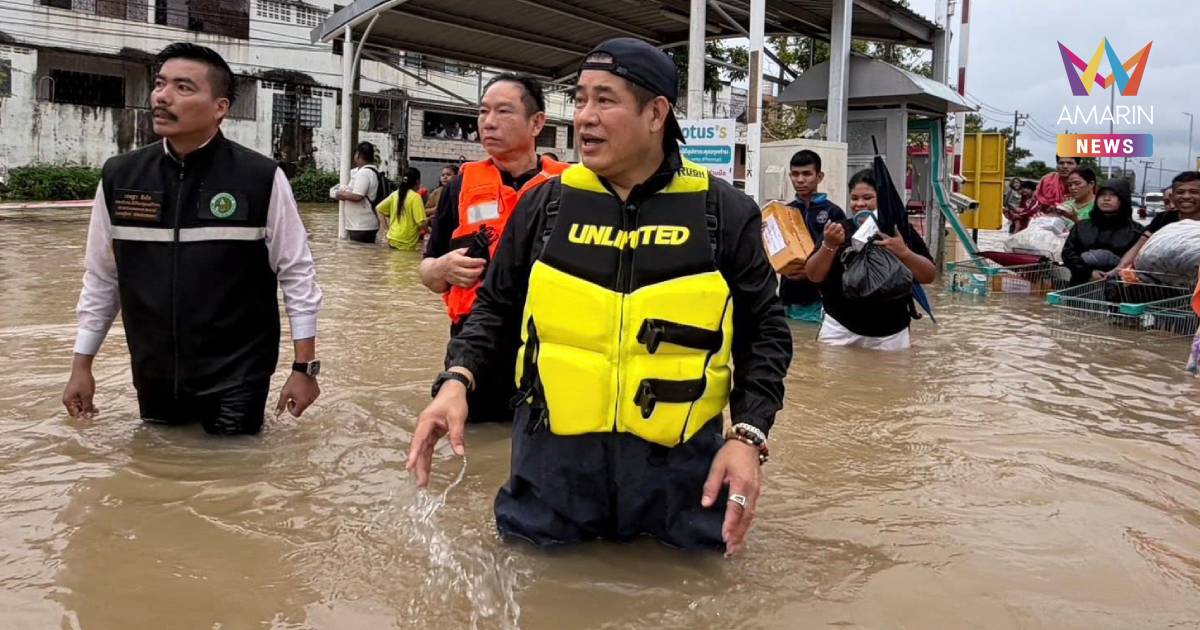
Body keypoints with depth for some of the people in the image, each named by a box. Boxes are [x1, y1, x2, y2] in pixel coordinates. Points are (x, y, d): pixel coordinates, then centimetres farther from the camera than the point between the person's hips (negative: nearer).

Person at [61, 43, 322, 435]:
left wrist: (304, 367, -6)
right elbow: (101, 277, 8)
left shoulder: (261, 178, -11)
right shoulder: (119, 177, -1)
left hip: (237, 378, -3)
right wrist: (81, 365, 11)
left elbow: (297, 274, -6)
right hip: (154, 379, 4)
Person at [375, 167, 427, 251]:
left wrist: (388, 227, 16)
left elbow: (378, 209, 14)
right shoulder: (415, 197, -10)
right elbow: (421, 223, -15)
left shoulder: (395, 194, 8)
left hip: (392, 240, 7)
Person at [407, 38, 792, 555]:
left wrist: (748, 436, -8)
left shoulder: (723, 213, -1)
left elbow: (765, 332, 4)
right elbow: (496, 307, 12)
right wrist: (457, 379, -6)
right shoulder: (546, 205, 3)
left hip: (679, 466, -1)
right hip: (552, 459, 2)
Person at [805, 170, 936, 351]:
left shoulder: (901, 231, 3)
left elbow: (929, 276, 1)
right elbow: (814, 276, -3)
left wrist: (904, 253, -16)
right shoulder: (839, 229, 3)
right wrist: (829, 245, -19)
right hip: (841, 330, 0)